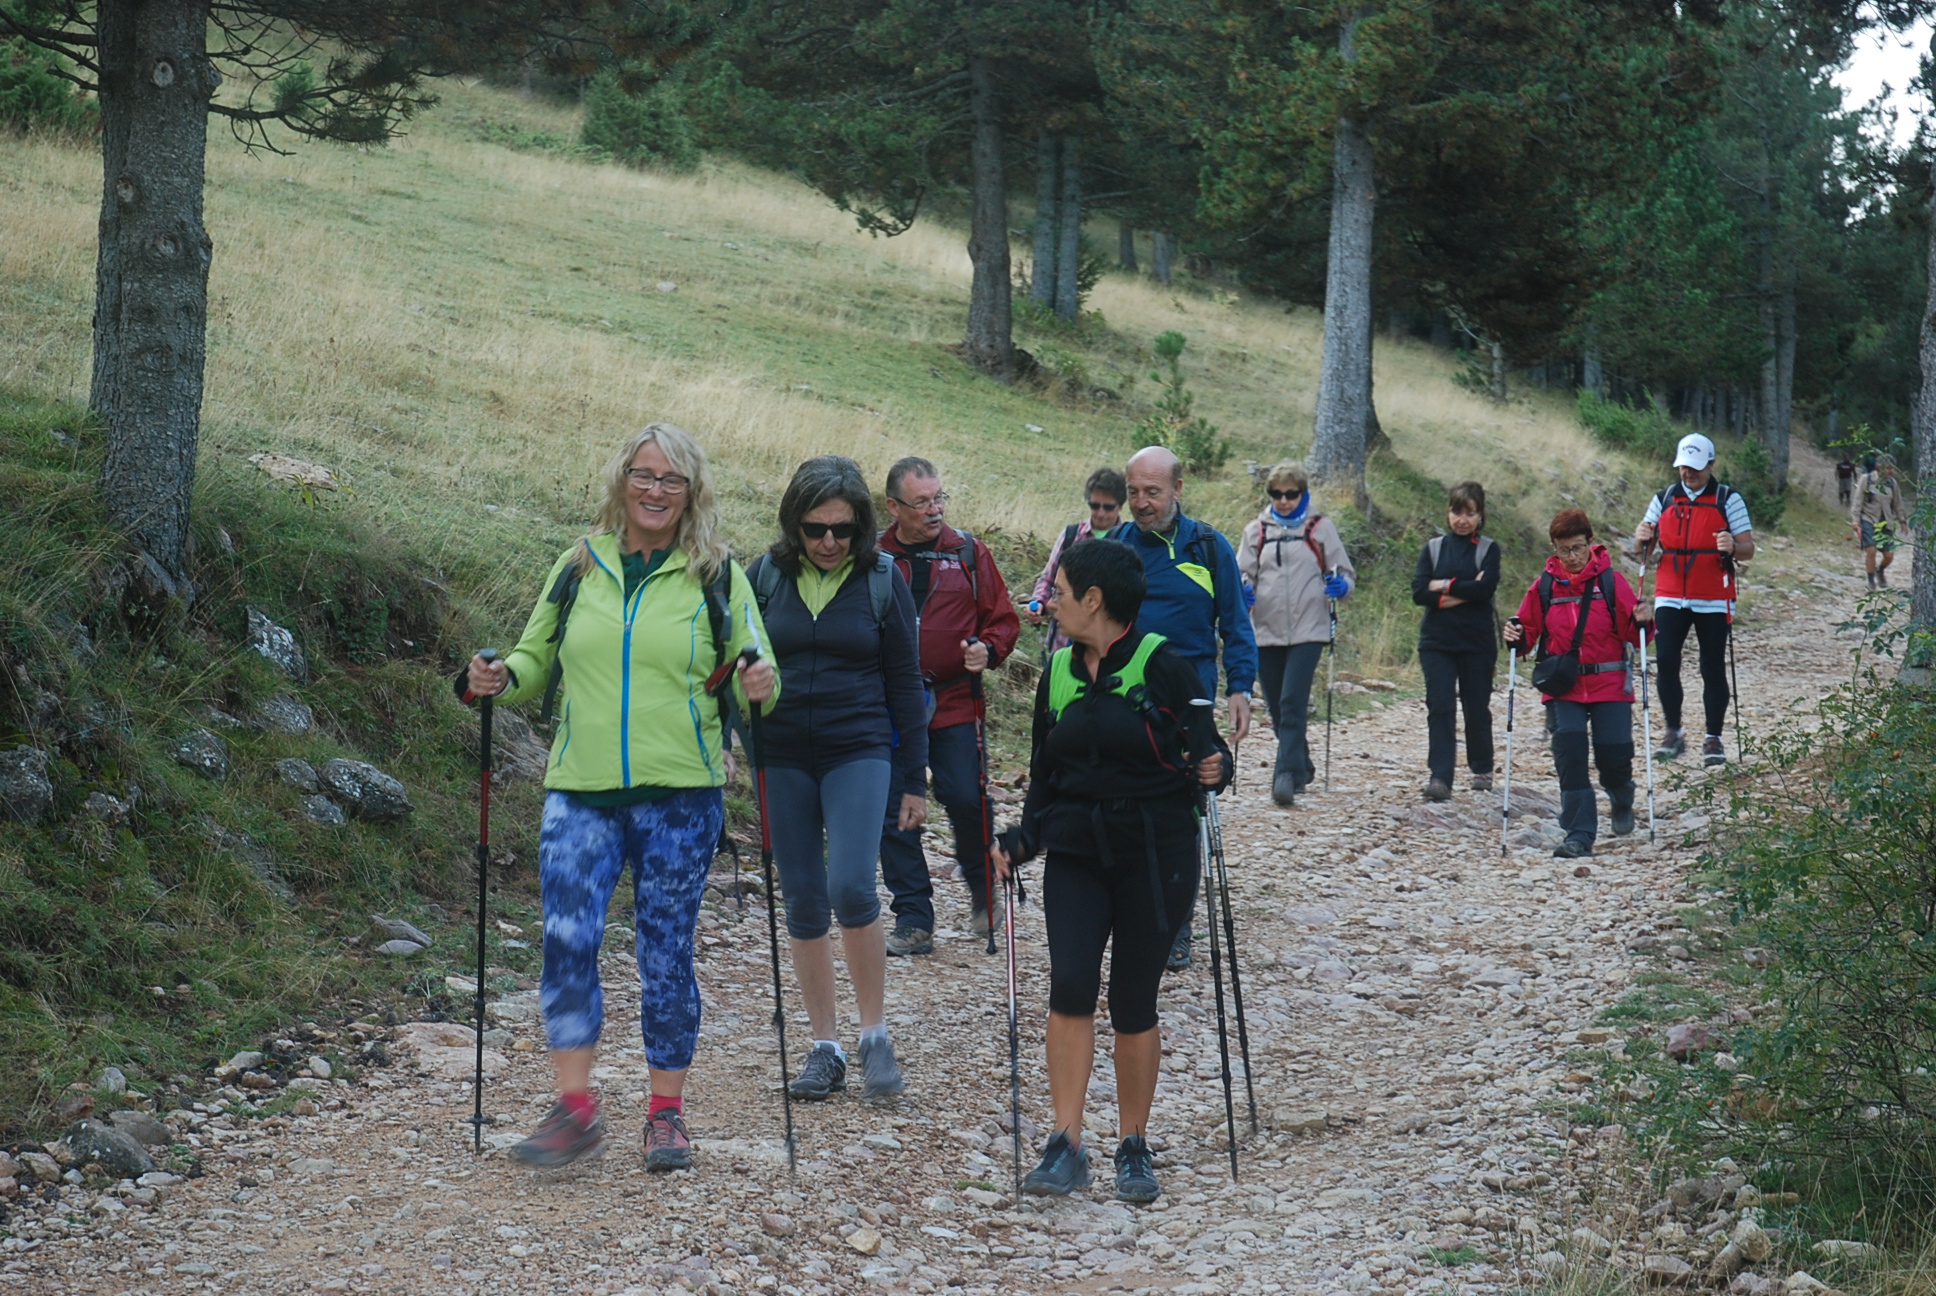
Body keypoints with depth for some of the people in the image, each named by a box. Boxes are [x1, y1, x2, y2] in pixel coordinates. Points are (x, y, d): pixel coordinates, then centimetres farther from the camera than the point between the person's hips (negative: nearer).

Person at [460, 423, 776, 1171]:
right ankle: (575, 1109, -3)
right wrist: (499, 680, -2)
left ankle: (667, 1113, 16)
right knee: (567, 938, -11)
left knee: (666, 950, 4)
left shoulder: (717, 576, 4)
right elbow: (537, 660, 19)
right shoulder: (579, 567, 10)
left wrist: (760, 688, -18)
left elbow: (751, 677, 5)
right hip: (581, 789, 2)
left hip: (679, 794, -2)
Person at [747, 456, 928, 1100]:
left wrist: (915, 780, 3)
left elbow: (904, 680, 3)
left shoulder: (883, 579, -1)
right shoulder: (765, 575, 1)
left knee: (851, 888, -18)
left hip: (859, 751, -2)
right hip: (784, 757, 2)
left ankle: (876, 1034, -2)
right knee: (803, 901, 5)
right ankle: (826, 1047, 15)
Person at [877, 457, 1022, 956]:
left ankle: (985, 893, 20)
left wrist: (987, 649, -10)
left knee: (966, 801, -6)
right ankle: (913, 919, 9)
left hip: (956, 707, -1)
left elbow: (1003, 619, 10)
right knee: (895, 813, 0)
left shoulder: (967, 552, 5)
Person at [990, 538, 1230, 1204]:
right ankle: (1067, 1144, -9)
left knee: (1133, 1004, 1)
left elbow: (1204, 750, -2)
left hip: (1155, 852, -4)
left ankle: (1135, 1147, 18)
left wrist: (1212, 768, -24)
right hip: (1076, 850, 4)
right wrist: (1021, 840, 4)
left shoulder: (1163, 665, -8)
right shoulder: (1058, 671, 9)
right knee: (1070, 984, -14)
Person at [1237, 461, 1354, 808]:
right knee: (1277, 708, 8)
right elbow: (1243, 573, 8)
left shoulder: (1321, 528, 6)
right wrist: (1243, 591, -15)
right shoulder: (1256, 530, 10)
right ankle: (1301, 767, 28)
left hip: (1308, 631, -3)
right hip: (1267, 631, 3)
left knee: (1293, 704, -16)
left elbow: (1346, 572, 9)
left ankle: (1288, 774, -18)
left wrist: (1341, 585, -14)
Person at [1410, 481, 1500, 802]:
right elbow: (1419, 592, -5)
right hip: (1436, 642, 1)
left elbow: (1486, 588, -15)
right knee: (1440, 708, -9)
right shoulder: (1433, 548, 8)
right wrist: (1465, 592, -12)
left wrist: (1445, 586, -11)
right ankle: (1440, 778, -14)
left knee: (1477, 708, 8)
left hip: (1477, 643, -1)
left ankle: (1482, 769, 27)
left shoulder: (1488, 549, 3)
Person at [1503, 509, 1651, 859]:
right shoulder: (1544, 586, 2)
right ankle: (1579, 835, -5)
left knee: (1613, 758, -1)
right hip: (1563, 688, 1)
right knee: (1569, 756, -10)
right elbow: (1530, 630, 11)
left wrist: (1641, 623, -21)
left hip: (1609, 685, -1)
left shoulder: (1611, 581, -2)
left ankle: (1622, 802, 35)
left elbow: (1632, 634, 0)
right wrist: (1517, 638, -10)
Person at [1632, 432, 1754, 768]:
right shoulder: (1664, 498, 11)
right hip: (1670, 597, 2)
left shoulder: (1728, 499, 2)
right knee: (1666, 663, -9)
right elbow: (1644, 547, 15)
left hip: (1713, 600, -2)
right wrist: (1641, 537, -9)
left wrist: (1733, 547, -25)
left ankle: (1713, 738, 10)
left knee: (1713, 669, 1)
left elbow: (1748, 550, -2)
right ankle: (1673, 732, 3)